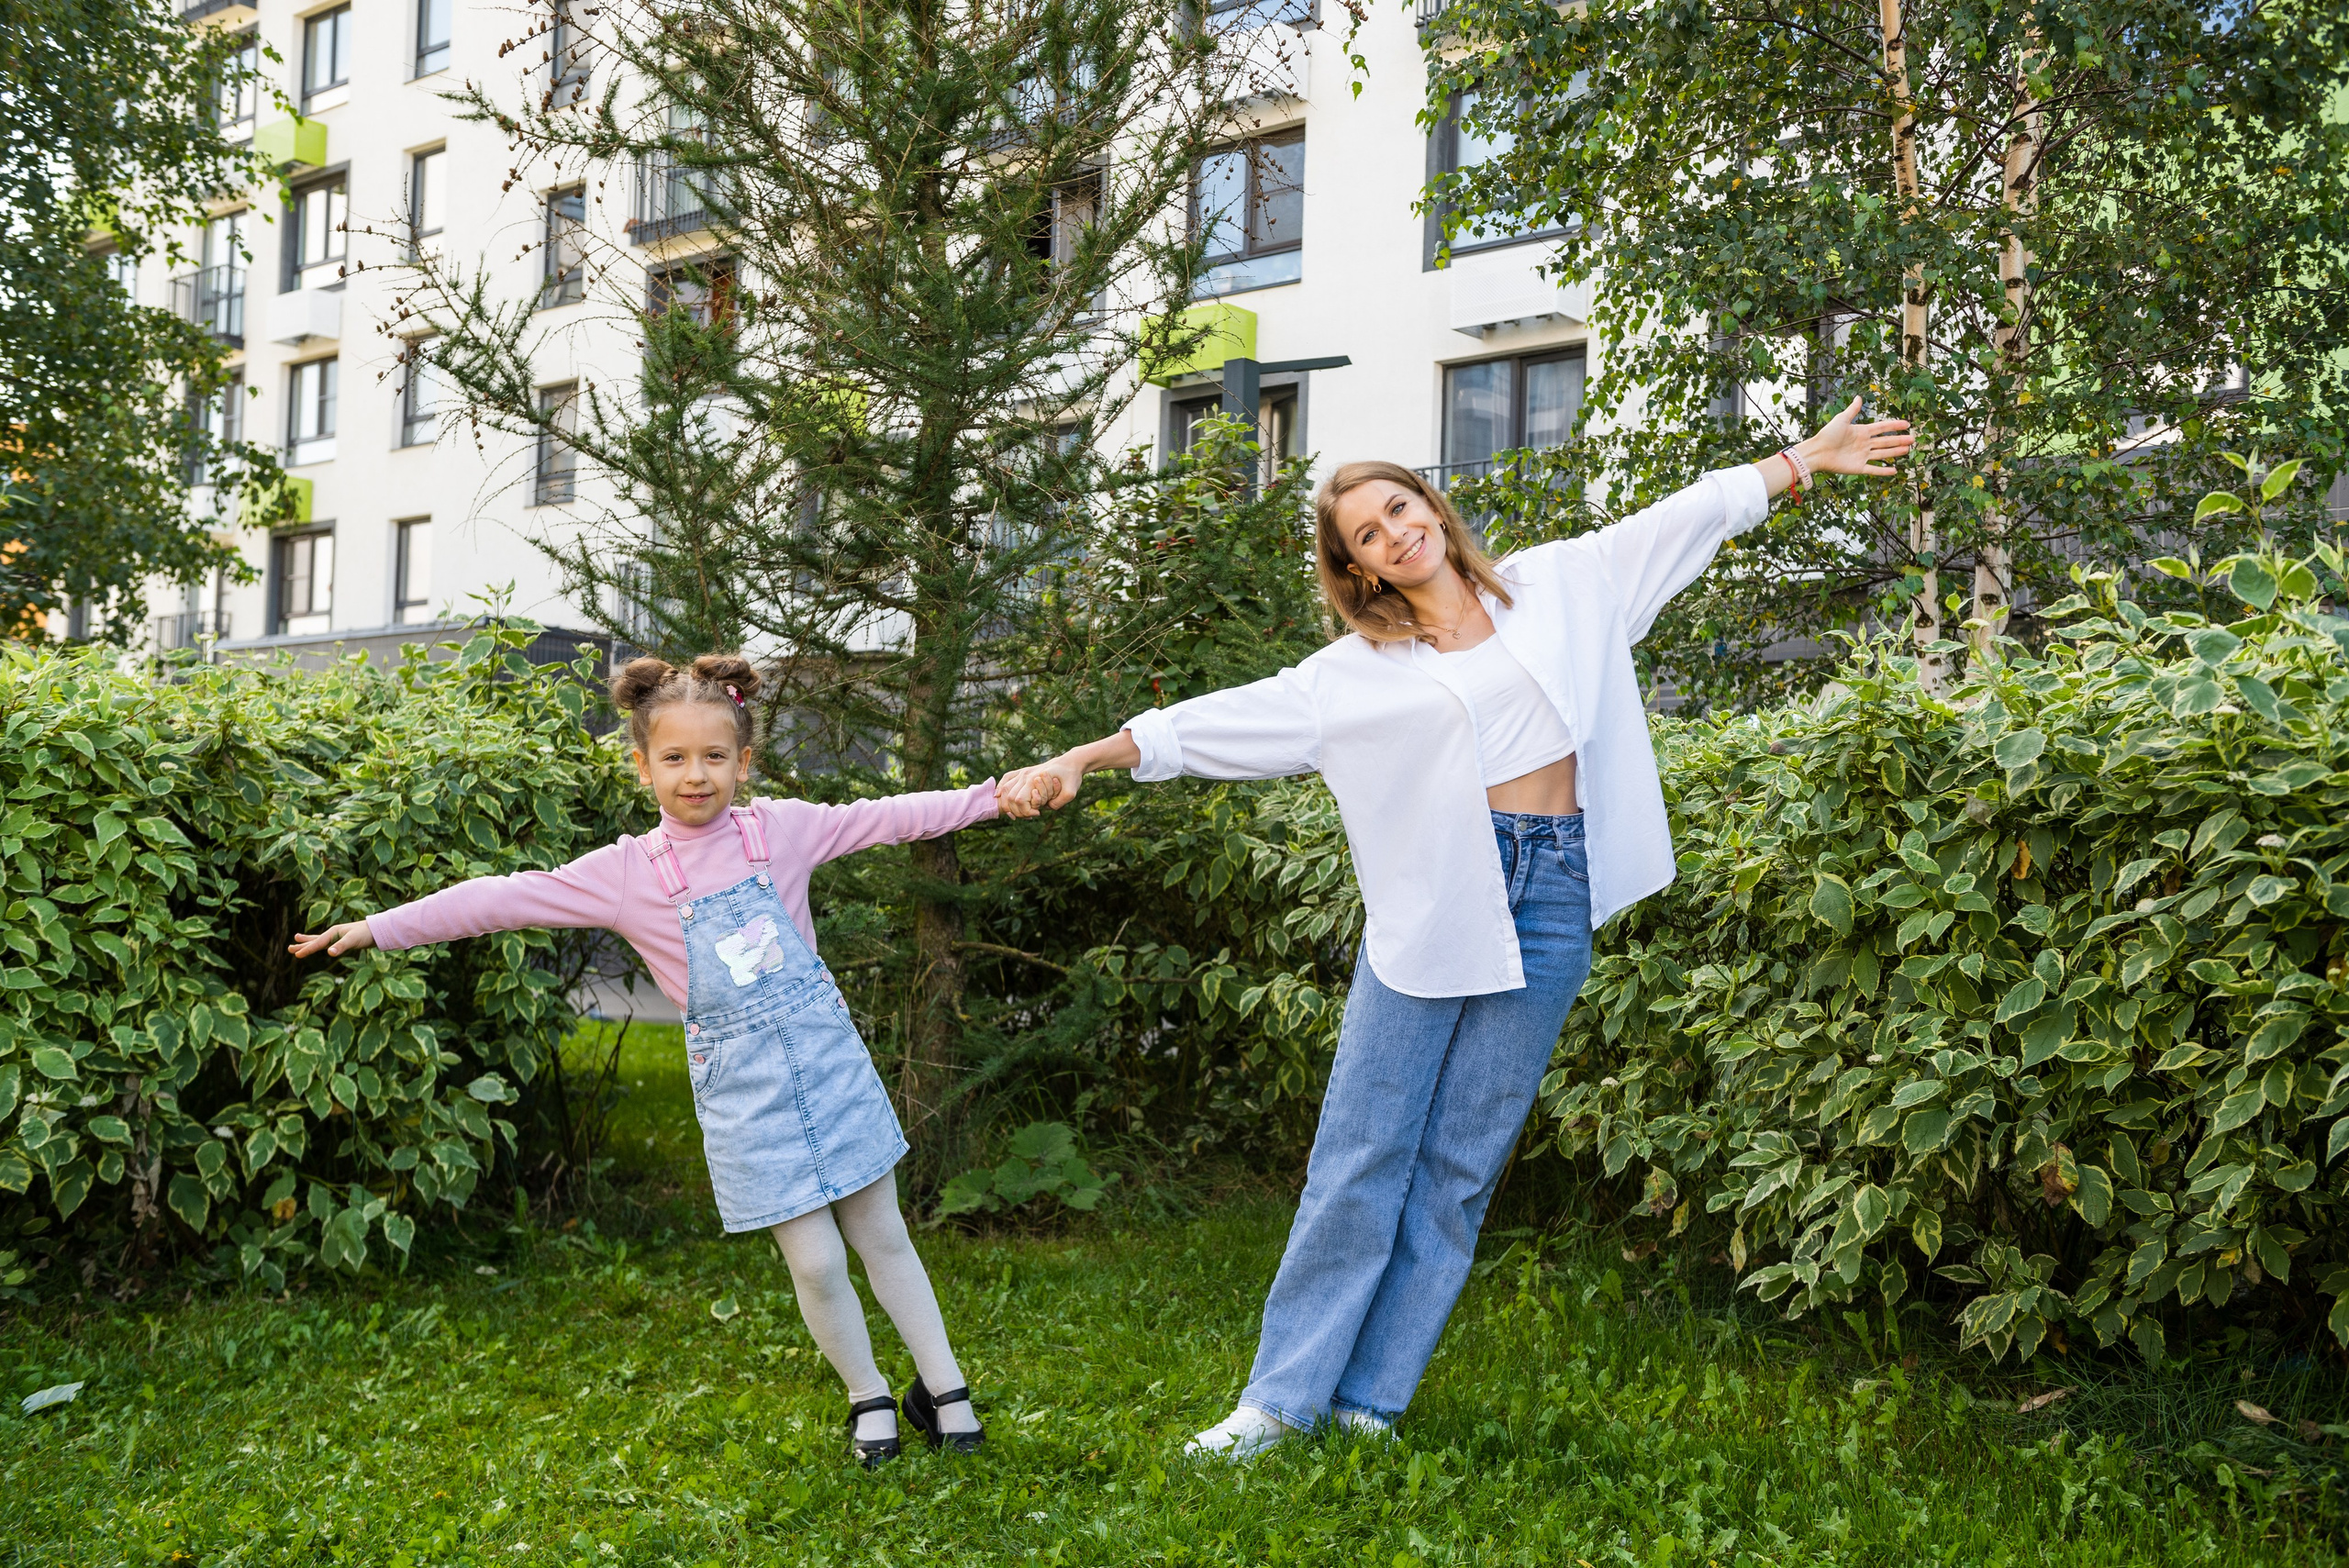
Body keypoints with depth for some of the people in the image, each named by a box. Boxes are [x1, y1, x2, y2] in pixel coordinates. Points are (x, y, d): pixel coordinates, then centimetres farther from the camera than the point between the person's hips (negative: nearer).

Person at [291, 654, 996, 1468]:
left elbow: (890, 816, 2)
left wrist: (998, 792, 0)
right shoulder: (626, 872, -3)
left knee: (882, 1236, 10)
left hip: (827, 1055, 1)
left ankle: (943, 1389, 26)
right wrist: (381, 928, -5)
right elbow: (507, 898, -4)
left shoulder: (782, 829, 0)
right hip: (742, 1086, -1)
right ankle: (868, 1400, 24)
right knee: (814, 1262, 0)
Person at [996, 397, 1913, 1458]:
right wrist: (1082, 759, -7)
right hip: (1429, 902, -1)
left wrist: (1806, 458, 20)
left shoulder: (1559, 586, 11)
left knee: (1462, 1165, 4)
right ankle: (1282, 1397, 8)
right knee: (1361, 1158, -1)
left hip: (1550, 902, 1)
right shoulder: (1360, 670, 6)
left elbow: (1689, 515, 18)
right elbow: (1229, 723, 0)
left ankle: (1370, 1401, 13)